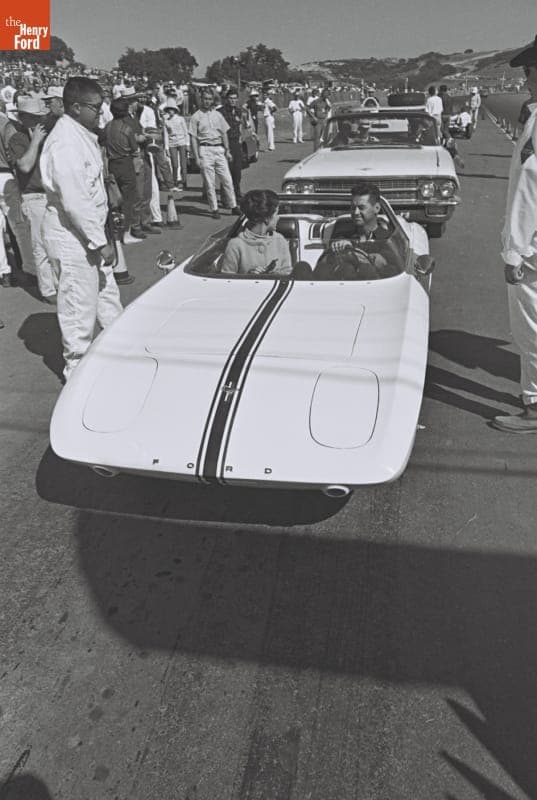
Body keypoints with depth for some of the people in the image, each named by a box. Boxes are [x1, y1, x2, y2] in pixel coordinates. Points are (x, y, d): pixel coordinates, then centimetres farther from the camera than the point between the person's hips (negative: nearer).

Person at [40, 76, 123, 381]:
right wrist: (100, 241, -22)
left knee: (107, 293, 18)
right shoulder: (65, 143, -20)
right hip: (72, 236, -10)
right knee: (80, 308, 1)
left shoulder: (82, 135, 11)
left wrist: (101, 235, 14)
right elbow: (74, 201, -26)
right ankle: (78, 371, 15)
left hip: (90, 231, 10)